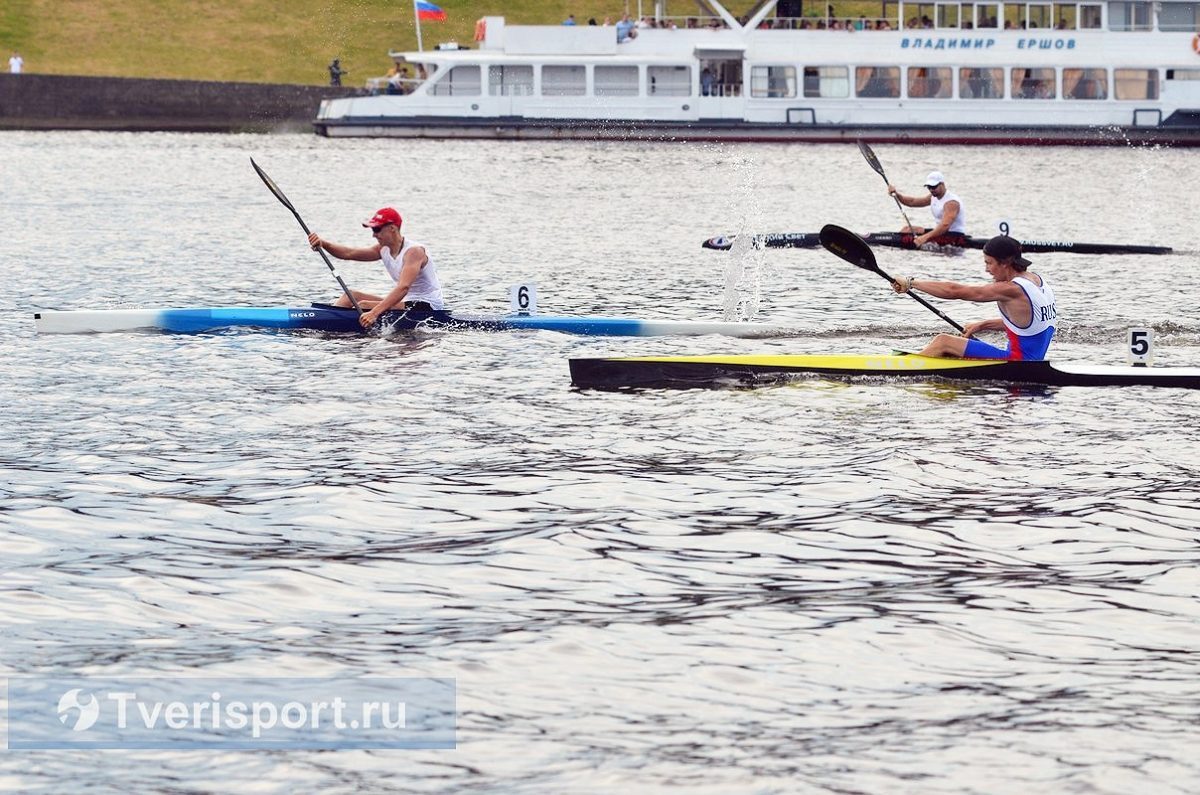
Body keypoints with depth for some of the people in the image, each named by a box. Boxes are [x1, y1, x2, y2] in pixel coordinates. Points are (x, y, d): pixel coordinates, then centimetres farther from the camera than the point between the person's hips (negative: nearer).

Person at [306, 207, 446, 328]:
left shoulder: (414, 251, -21)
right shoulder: (383, 249, 7)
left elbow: (403, 287, -34)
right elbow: (348, 253, 1)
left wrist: (374, 313, -44)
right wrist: (324, 243, -19)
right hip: (407, 303, 9)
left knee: (364, 306, -22)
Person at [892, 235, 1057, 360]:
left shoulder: (1011, 290, -20)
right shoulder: (1037, 280, 6)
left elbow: (955, 291, -17)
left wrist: (911, 283, -10)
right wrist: (982, 326, 17)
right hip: (1031, 363, 9)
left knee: (943, 342, -5)